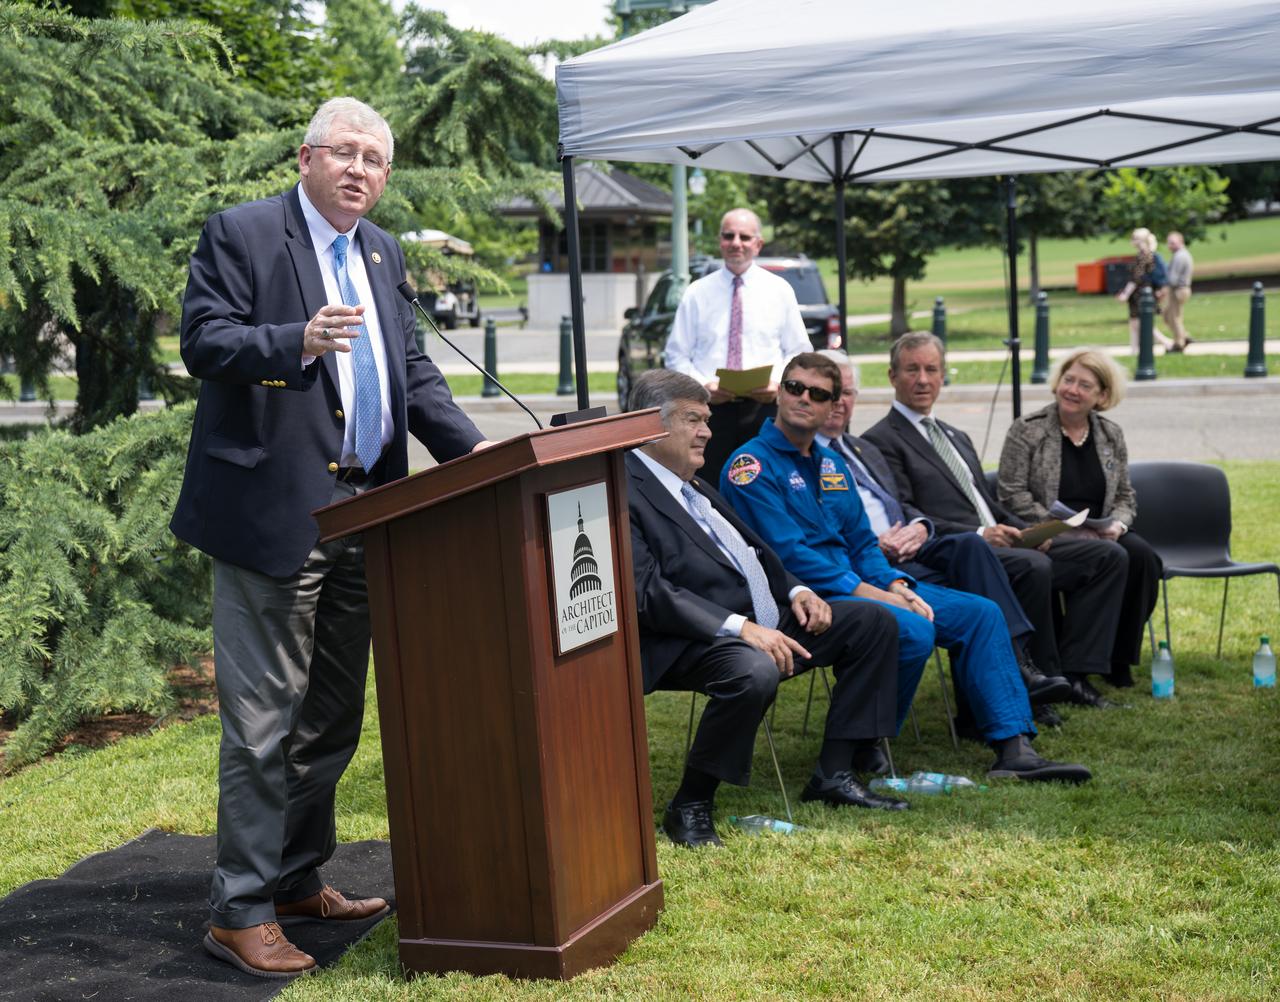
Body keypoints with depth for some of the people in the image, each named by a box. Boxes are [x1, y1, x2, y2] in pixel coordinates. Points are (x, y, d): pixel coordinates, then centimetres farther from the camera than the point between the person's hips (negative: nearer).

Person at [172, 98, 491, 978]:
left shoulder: (383, 253, 18)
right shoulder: (241, 234, -4)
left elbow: (412, 367, 18)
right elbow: (204, 339, -13)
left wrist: (467, 446, 4)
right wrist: (296, 342, -29)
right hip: (275, 510, -7)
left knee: (334, 716, 15)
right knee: (265, 716, -4)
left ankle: (300, 880, 29)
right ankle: (240, 911, 5)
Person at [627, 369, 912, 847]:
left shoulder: (692, 484, 19)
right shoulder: (621, 493, -12)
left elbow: (751, 547, 27)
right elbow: (647, 592, -22)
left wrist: (794, 590, 6)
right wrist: (740, 628, -27)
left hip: (765, 620, 10)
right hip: (694, 641, -10)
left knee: (874, 623, 7)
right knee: (754, 673, -40)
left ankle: (833, 775, 7)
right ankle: (689, 807, -19)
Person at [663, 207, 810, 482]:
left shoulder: (779, 290, 8)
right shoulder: (697, 293, 7)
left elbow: (799, 352, 10)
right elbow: (675, 355, 7)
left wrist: (779, 382, -9)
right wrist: (702, 385, -10)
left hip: (764, 407, 0)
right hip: (711, 409, 0)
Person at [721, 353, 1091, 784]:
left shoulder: (831, 463, 18)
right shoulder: (752, 466, -8)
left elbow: (862, 542, 18)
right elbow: (786, 553, -18)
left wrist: (896, 584, -3)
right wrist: (862, 590, -20)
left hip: (859, 583, 9)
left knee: (980, 613, 0)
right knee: (913, 631, -31)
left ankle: (1014, 748, -4)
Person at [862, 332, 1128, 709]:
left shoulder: (957, 438, 27)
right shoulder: (881, 441, -2)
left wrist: (1028, 532, 5)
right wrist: (978, 534, -19)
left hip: (999, 544, 9)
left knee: (1108, 555, -5)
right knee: (1033, 566, -36)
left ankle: (1073, 672, -11)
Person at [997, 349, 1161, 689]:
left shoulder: (1111, 435, 13)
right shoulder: (1027, 430, -2)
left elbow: (1125, 496, 17)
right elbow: (1012, 495, -8)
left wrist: (1117, 524, -7)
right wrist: (1066, 530, -16)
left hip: (1099, 535, 5)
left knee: (1141, 555, -26)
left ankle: (1119, 659, -12)